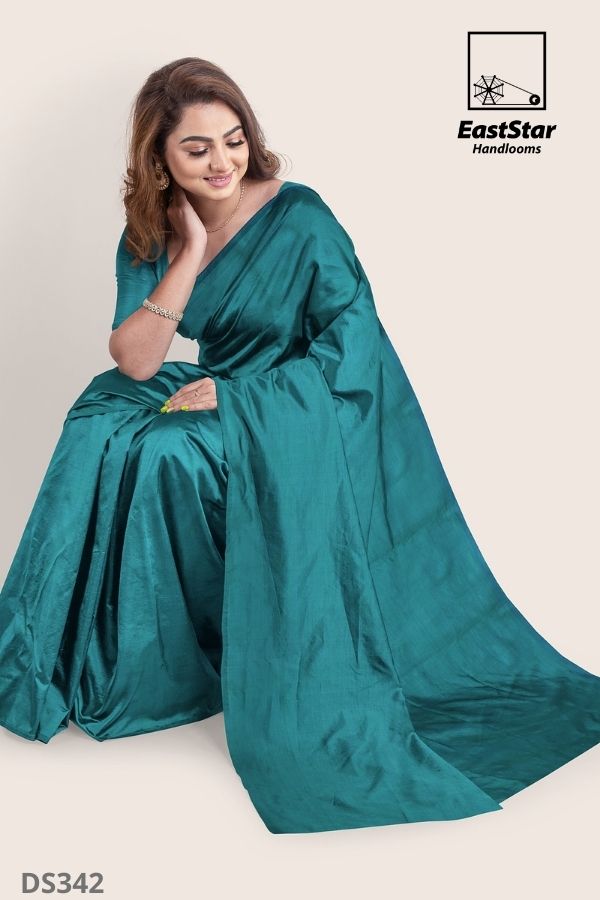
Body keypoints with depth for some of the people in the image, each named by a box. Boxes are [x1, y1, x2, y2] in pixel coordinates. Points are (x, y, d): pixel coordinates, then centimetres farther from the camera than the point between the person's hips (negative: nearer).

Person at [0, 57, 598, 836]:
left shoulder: (299, 218, -12)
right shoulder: (149, 235, 2)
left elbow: (351, 350, -16)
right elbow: (135, 364, -9)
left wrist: (231, 398, -19)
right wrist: (190, 253, -17)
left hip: (309, 417, -5)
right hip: (224, 403, 5)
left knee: (167, 457, -29)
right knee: (101, 433, -19)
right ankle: (124, 661, -4)